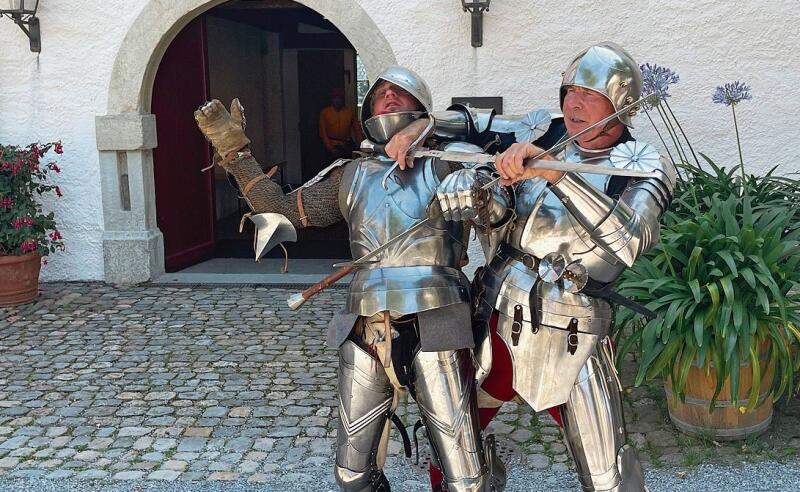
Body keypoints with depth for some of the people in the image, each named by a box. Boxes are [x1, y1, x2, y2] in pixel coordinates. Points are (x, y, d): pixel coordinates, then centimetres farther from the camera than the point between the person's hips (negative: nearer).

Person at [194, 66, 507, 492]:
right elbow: (282, 211, 17)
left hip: (432, 333, -3)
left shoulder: (444, 165, 6)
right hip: (364, 337, 4)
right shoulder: (351, 176, 16)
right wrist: (235, 150, 14)